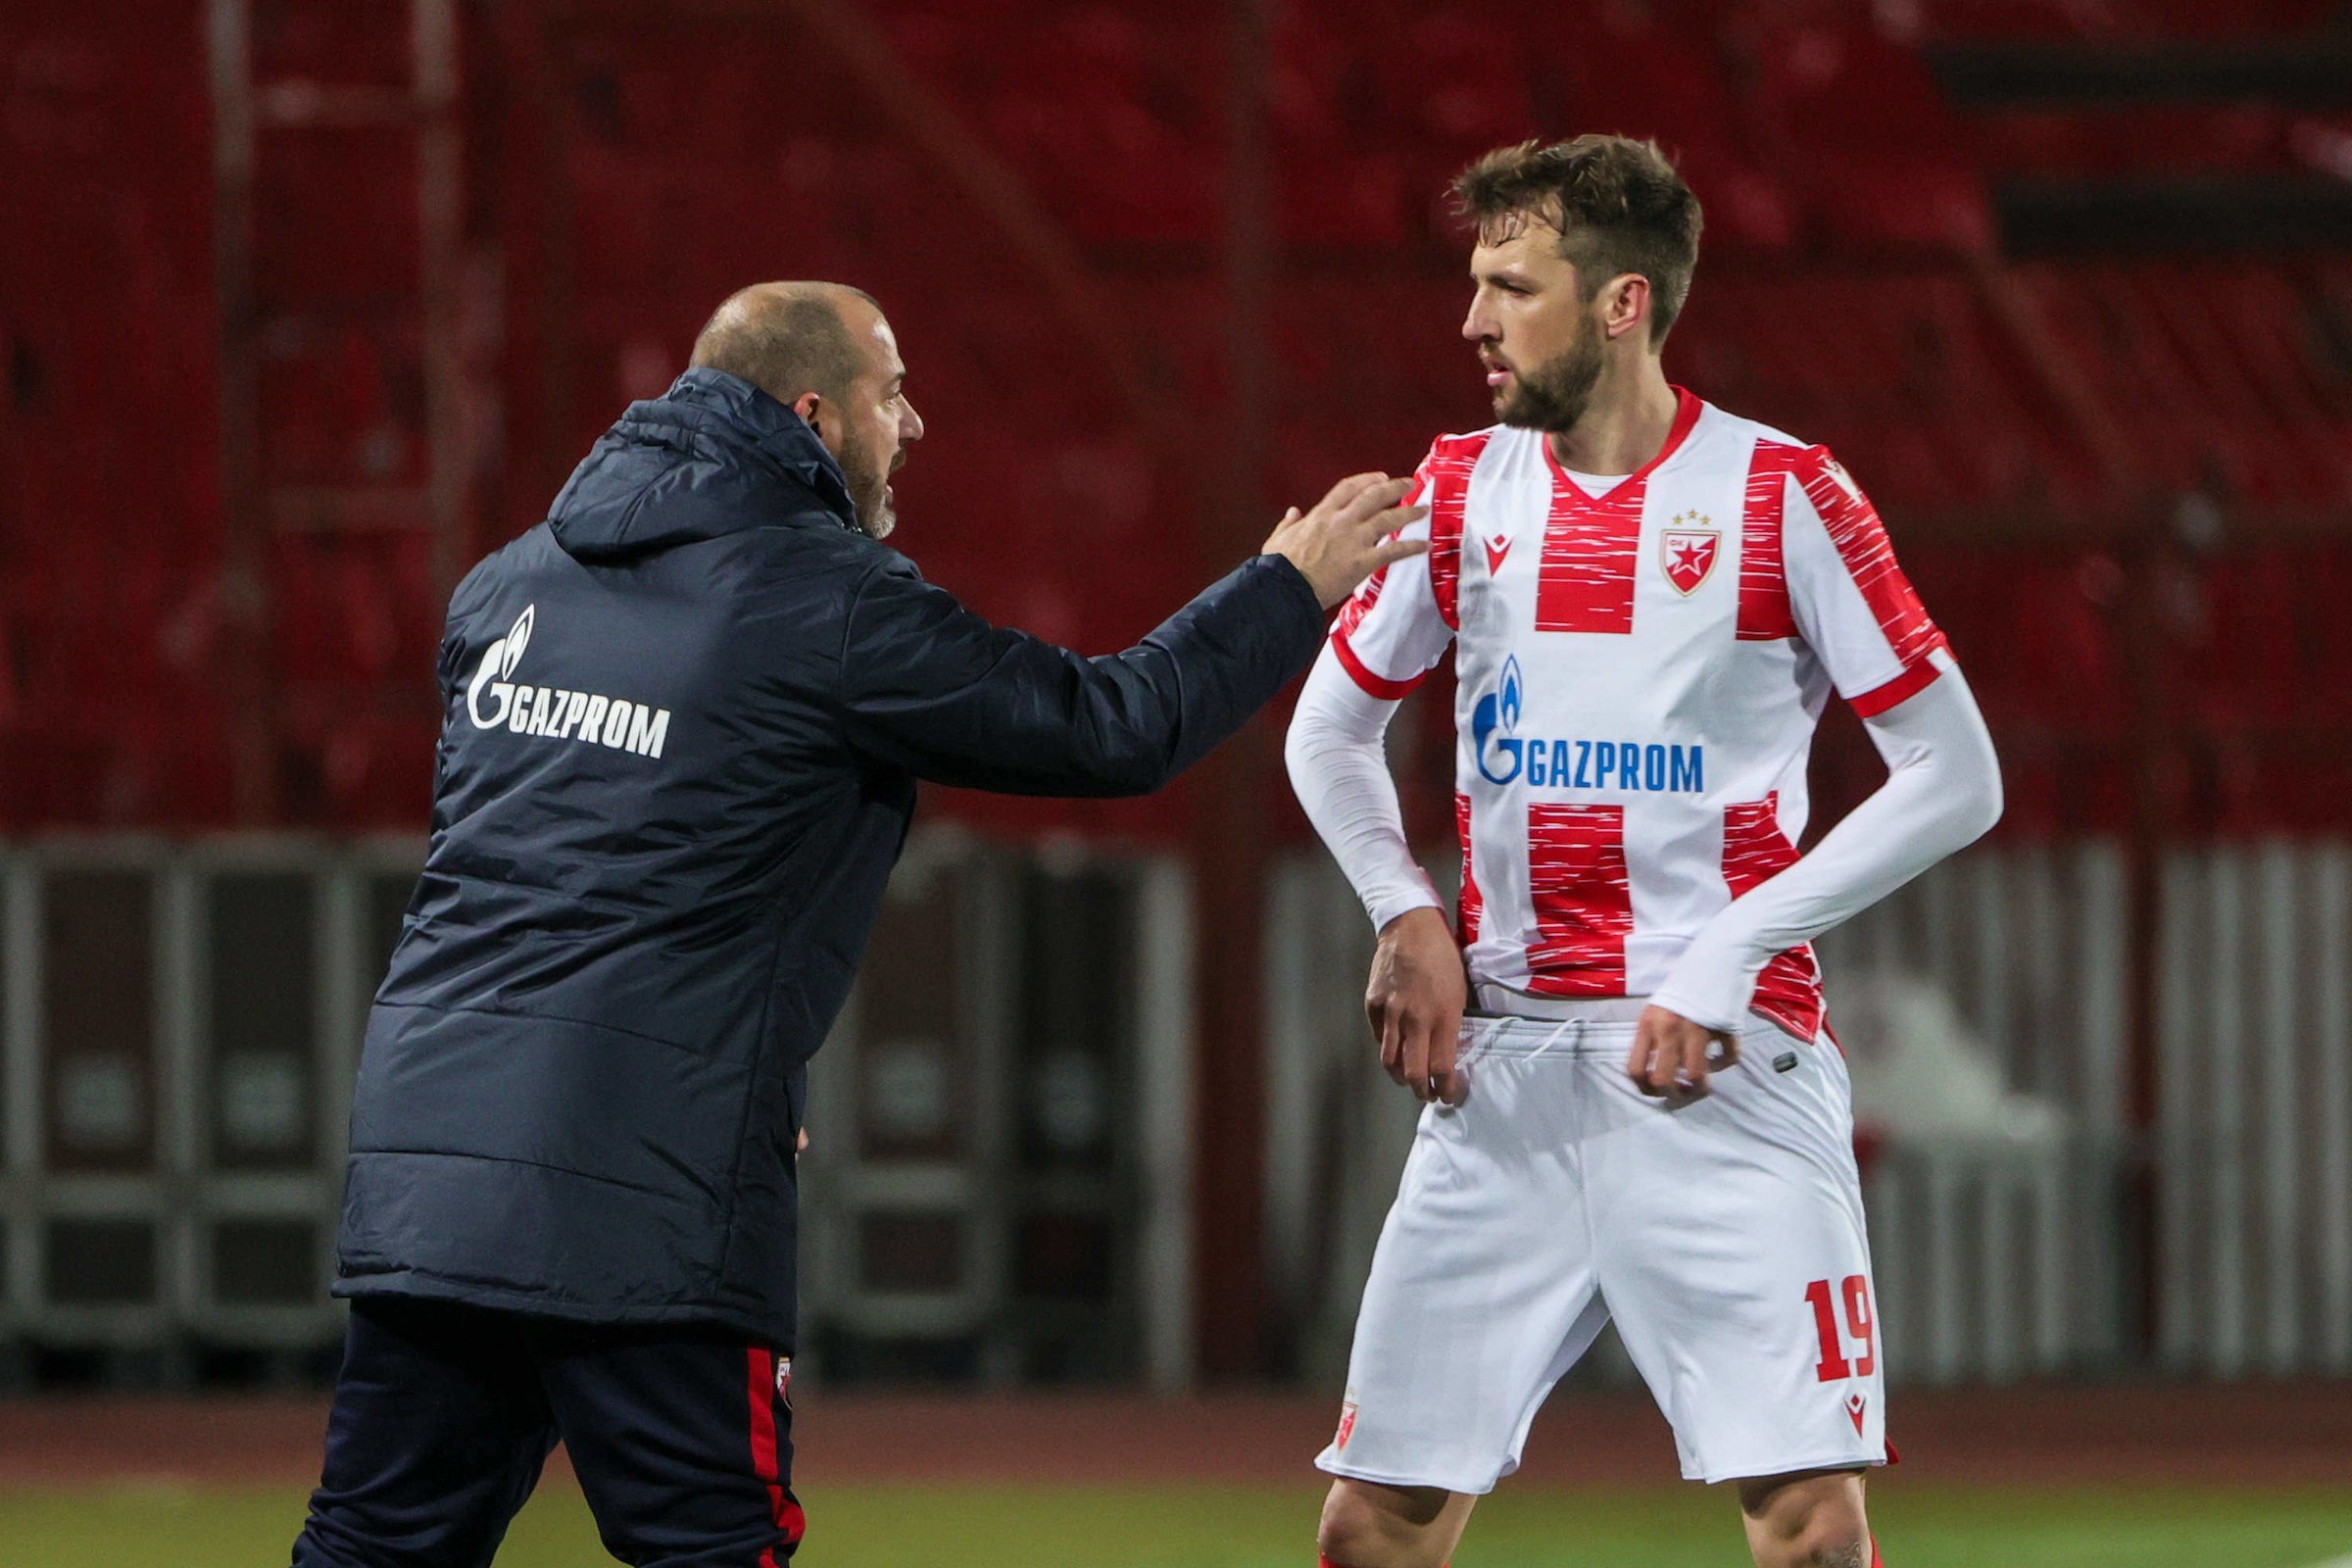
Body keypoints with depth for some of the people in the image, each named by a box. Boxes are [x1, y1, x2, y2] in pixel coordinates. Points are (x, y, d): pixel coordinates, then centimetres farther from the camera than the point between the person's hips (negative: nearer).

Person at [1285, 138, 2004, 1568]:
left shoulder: (1781, 497, -4)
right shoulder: (1461, 490, 9)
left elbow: (1956, 778, -4)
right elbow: (1330, 732, 23)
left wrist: (1730, 954, -10)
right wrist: (1407, 916, 4)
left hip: (1723, 1068, -4)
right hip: (1504, 1066, 4)